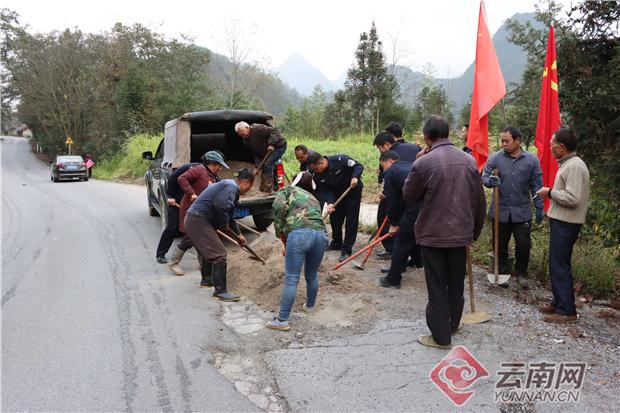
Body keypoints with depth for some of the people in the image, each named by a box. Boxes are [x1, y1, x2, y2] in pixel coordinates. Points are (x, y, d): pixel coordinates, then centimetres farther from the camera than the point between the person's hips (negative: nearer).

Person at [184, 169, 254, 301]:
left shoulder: (230, 186, 21)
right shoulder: (232, 187, -12)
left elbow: (229, 216, 30)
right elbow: (220, 206, -28)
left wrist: (239, 235, 36)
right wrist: (224, 224, -10)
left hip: (193, 219, 11)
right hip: (198, 221, -11)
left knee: (209, 250, 28)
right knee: (219, 254, -8)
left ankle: (206, 279, 45)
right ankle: (220, 290, -3)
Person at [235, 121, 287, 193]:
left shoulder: (258, 129, -25)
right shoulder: (246, 140, 1)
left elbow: (274, 131, -27)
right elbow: (255, 153, 3)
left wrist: (271, 144, -36)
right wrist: (258, 164, -11)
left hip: (279, 146, -9)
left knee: (267, 165, -19)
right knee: (263, 168, 8)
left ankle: (268, 191, -16)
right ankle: (262, 190, 19)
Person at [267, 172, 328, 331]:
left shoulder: (288, 190, 20)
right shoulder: (313, 198, 35)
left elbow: (279, 206, 1)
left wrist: (283, 239, 9)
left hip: (300, 233, -5)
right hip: (321, 234, 5)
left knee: (291, 280, -2)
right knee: (312, 276, 25)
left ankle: (282, 320, 2)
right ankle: (310, 305, 44)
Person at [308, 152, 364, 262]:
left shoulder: (340, 160, -29)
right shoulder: (318, 176, -14)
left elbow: (358, 166, -21)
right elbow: (325, 190, -14)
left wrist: (355, 177, -38)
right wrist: (330, 202, -30)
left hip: (353, 190, -5)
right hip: (338, 194, 5)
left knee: (351, 221, -6)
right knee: (334, 218, 11)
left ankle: (346, 250, -1)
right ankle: (336, 243, 32)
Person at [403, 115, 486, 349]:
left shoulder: (424, 163, -17)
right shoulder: (469, 160, 1)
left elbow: (408, 197, -4)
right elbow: (479, 200, 6)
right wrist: (475, 230, 18)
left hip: (433, 234, -5)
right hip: (461, 233, 5)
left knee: (437, 286, 6)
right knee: (456, 283, 20)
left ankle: (441, 336, 14)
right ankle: (453, 324, 37)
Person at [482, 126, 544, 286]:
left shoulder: (531, 160, -2)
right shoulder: (495, 158, -4)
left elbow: (536, 186, 2)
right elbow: (484, 177, -4)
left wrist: (539, 207, 2)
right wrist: (490, 181, -28)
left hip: (522, 212, 0)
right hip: (500, 211, 0)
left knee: (523, 244, 4)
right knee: (500, 245, 10)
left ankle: (521, 273, 26)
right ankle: (501, 273, 27)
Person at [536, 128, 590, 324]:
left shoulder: (575, 166, -18)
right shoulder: (567, 163, 14)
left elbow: (573, 198, -24)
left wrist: (550, 192, -13)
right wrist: (552, 193, 6)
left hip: (565, 223, -10)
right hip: (561, 220, 10)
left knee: (560, 266, -4)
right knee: (557, 264, 16)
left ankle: (567, 311, 4)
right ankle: (558, 302, 27)